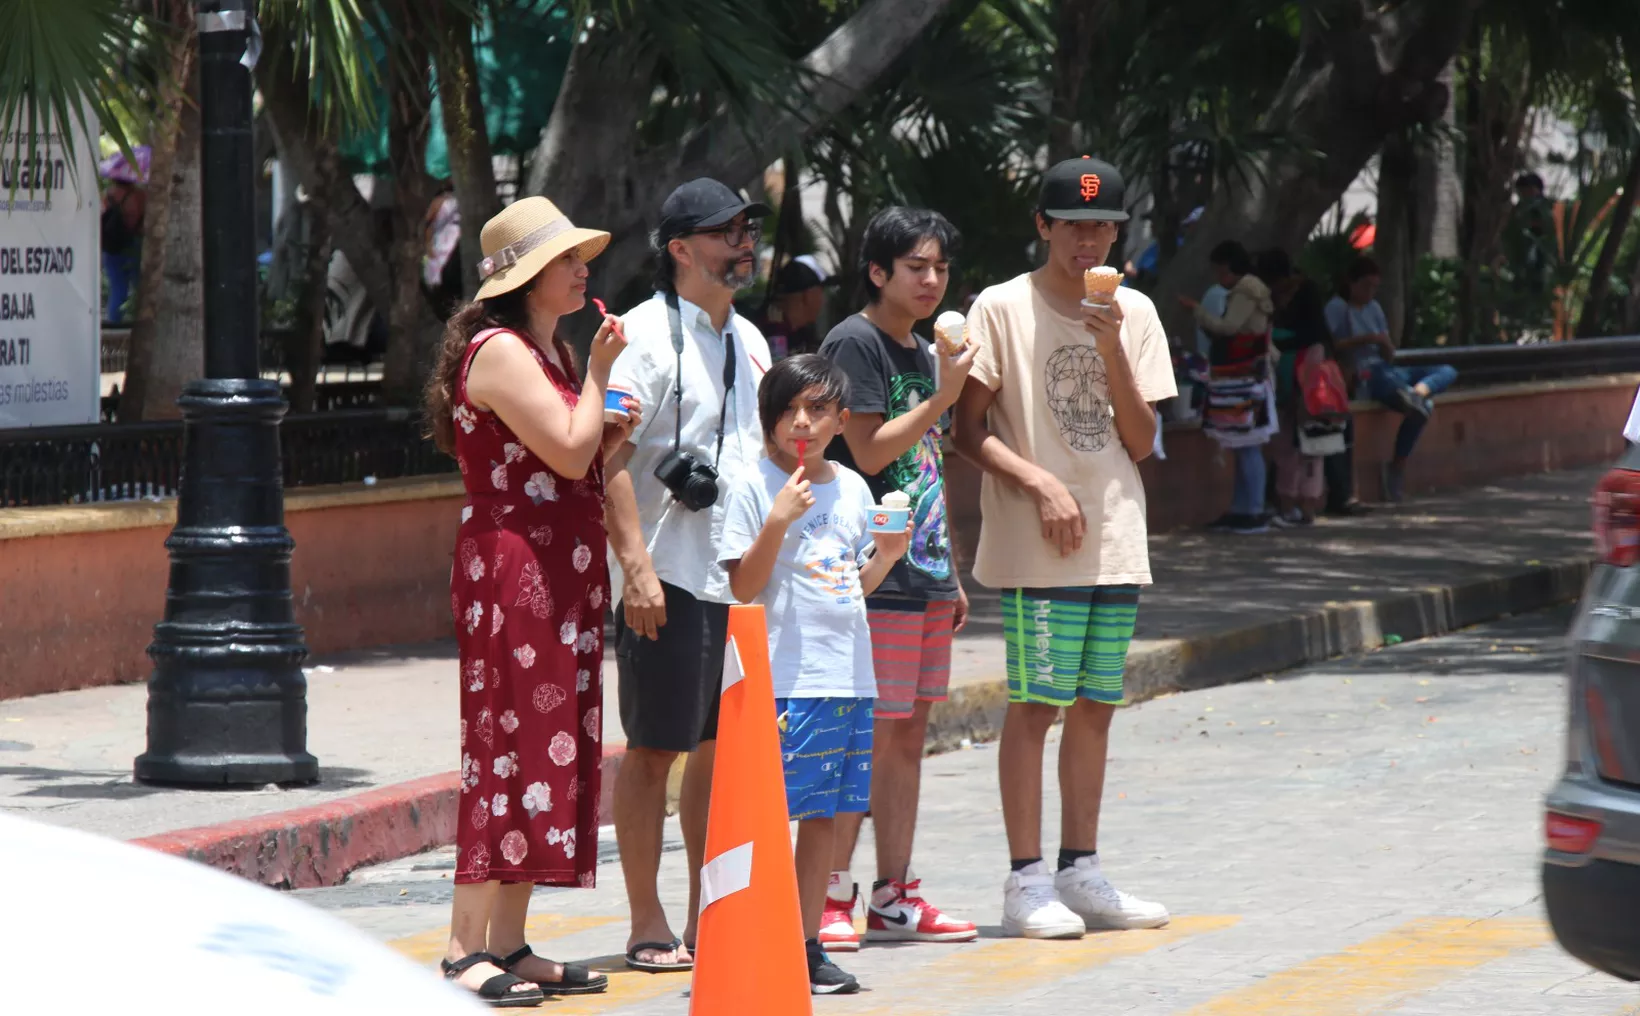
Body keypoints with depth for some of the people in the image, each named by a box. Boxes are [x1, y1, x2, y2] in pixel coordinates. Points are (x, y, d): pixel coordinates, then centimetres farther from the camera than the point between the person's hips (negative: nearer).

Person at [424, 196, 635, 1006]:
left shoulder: (550, 353, 19)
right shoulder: (500, 350, -12)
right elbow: (568, 453, -19)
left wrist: (612, 434, 9)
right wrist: (599, 373, -8)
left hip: (561, 572, 10)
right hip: (511, 568, -10)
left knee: (547, 749, 8)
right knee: (509, 750, -12)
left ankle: (509, 946, 11)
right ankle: (466, 951, -12)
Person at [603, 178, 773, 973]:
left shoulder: (748, 340, 16)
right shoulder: (646, 334, -9)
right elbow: (611, 457, -15)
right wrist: (635, 565, -22)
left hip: (743, 575, 8)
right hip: (669, 577, -8)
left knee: (722, 744, 10)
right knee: (654, 749, -2)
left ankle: (706, 915, 18)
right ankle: (647, 926, 4)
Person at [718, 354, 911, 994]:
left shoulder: (851, 487, 13)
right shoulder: (754, 487, -5)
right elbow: (743, 587, -10)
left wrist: (888, 554, 1)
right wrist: (778, 521, -20)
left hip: (849, 674, 6)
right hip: (784, 675, -6)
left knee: (825, 815, 8)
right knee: (769, 814, -8)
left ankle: (808, 944, 13)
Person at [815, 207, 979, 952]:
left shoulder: (923, 352, 18)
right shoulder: (853, 344, -9)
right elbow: (870, 451, -15)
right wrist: (943, 397, -15)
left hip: (924, 574, 9)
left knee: (908, 733, 10)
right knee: (866, 736, -9)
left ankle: (893, 898, 14)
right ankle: (832, 895, -5)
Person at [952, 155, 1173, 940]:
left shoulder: (1133, 312, 11)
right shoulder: (1003, 308, -3)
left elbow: (1141, 442, 6)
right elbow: (968, 431, -5)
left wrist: (1112, 351, -6)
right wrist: (1041, 484, -15)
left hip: (1116, 543, 5)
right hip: (1036, 548, -5)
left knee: (1095, 705, 8)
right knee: (1036, 702, -7)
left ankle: (1080, 871, 15)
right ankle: (1026, 879, -3)